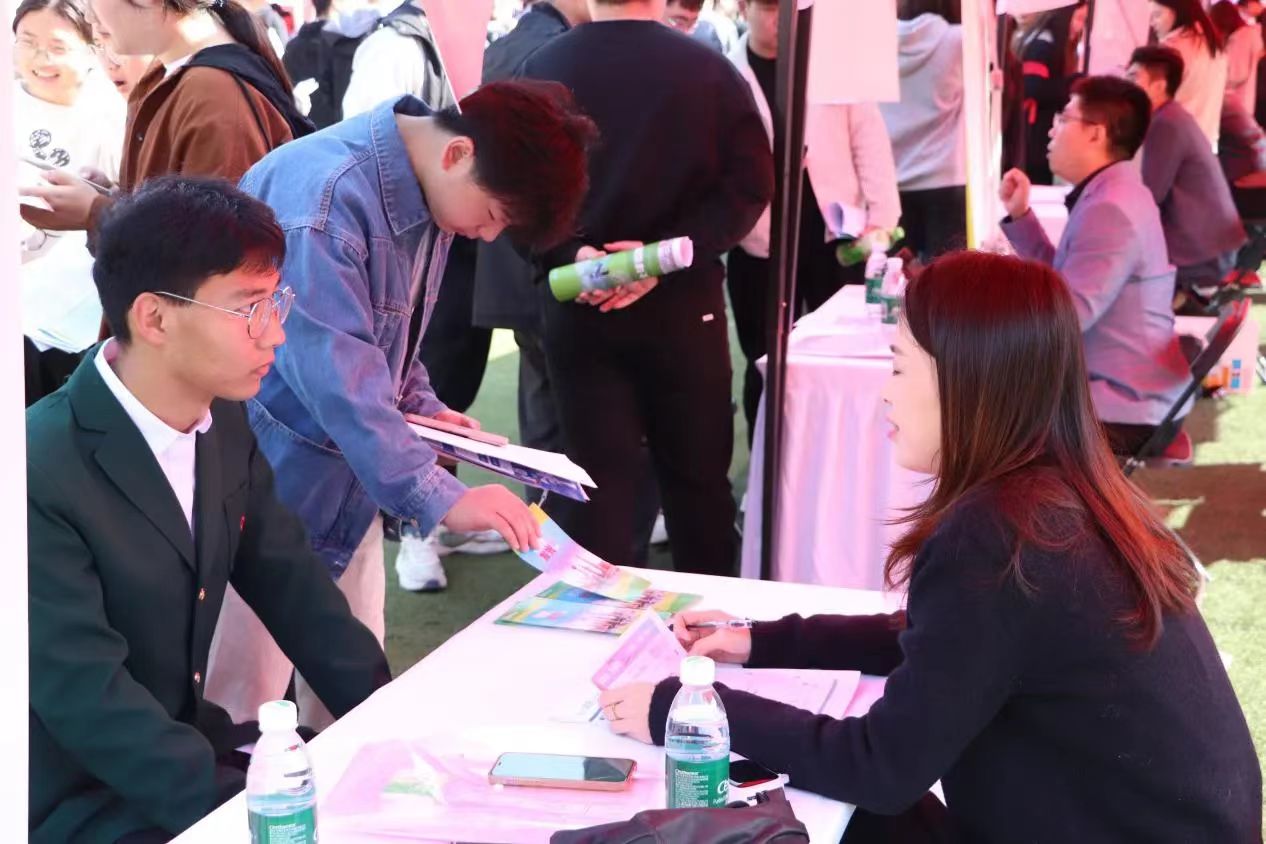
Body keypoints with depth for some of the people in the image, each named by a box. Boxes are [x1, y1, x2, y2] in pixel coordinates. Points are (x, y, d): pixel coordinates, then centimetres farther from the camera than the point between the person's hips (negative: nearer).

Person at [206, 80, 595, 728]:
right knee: (243, 700, -2)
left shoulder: (429, 192, 4)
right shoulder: (323, 195, -27)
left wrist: (419, 405, 3)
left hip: (348, 474, 9)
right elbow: (335, 368, -33)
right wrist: (438, 496, -36)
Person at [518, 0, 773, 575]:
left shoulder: (541, 69, -1)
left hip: (578, 303, 1)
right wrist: (670, 252, -14)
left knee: (598, 474, 5)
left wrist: (567, 253, -13)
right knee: (696, 472, 13)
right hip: (684, 301, 0)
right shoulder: (710, 70, -3)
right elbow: (749, 183, -10)